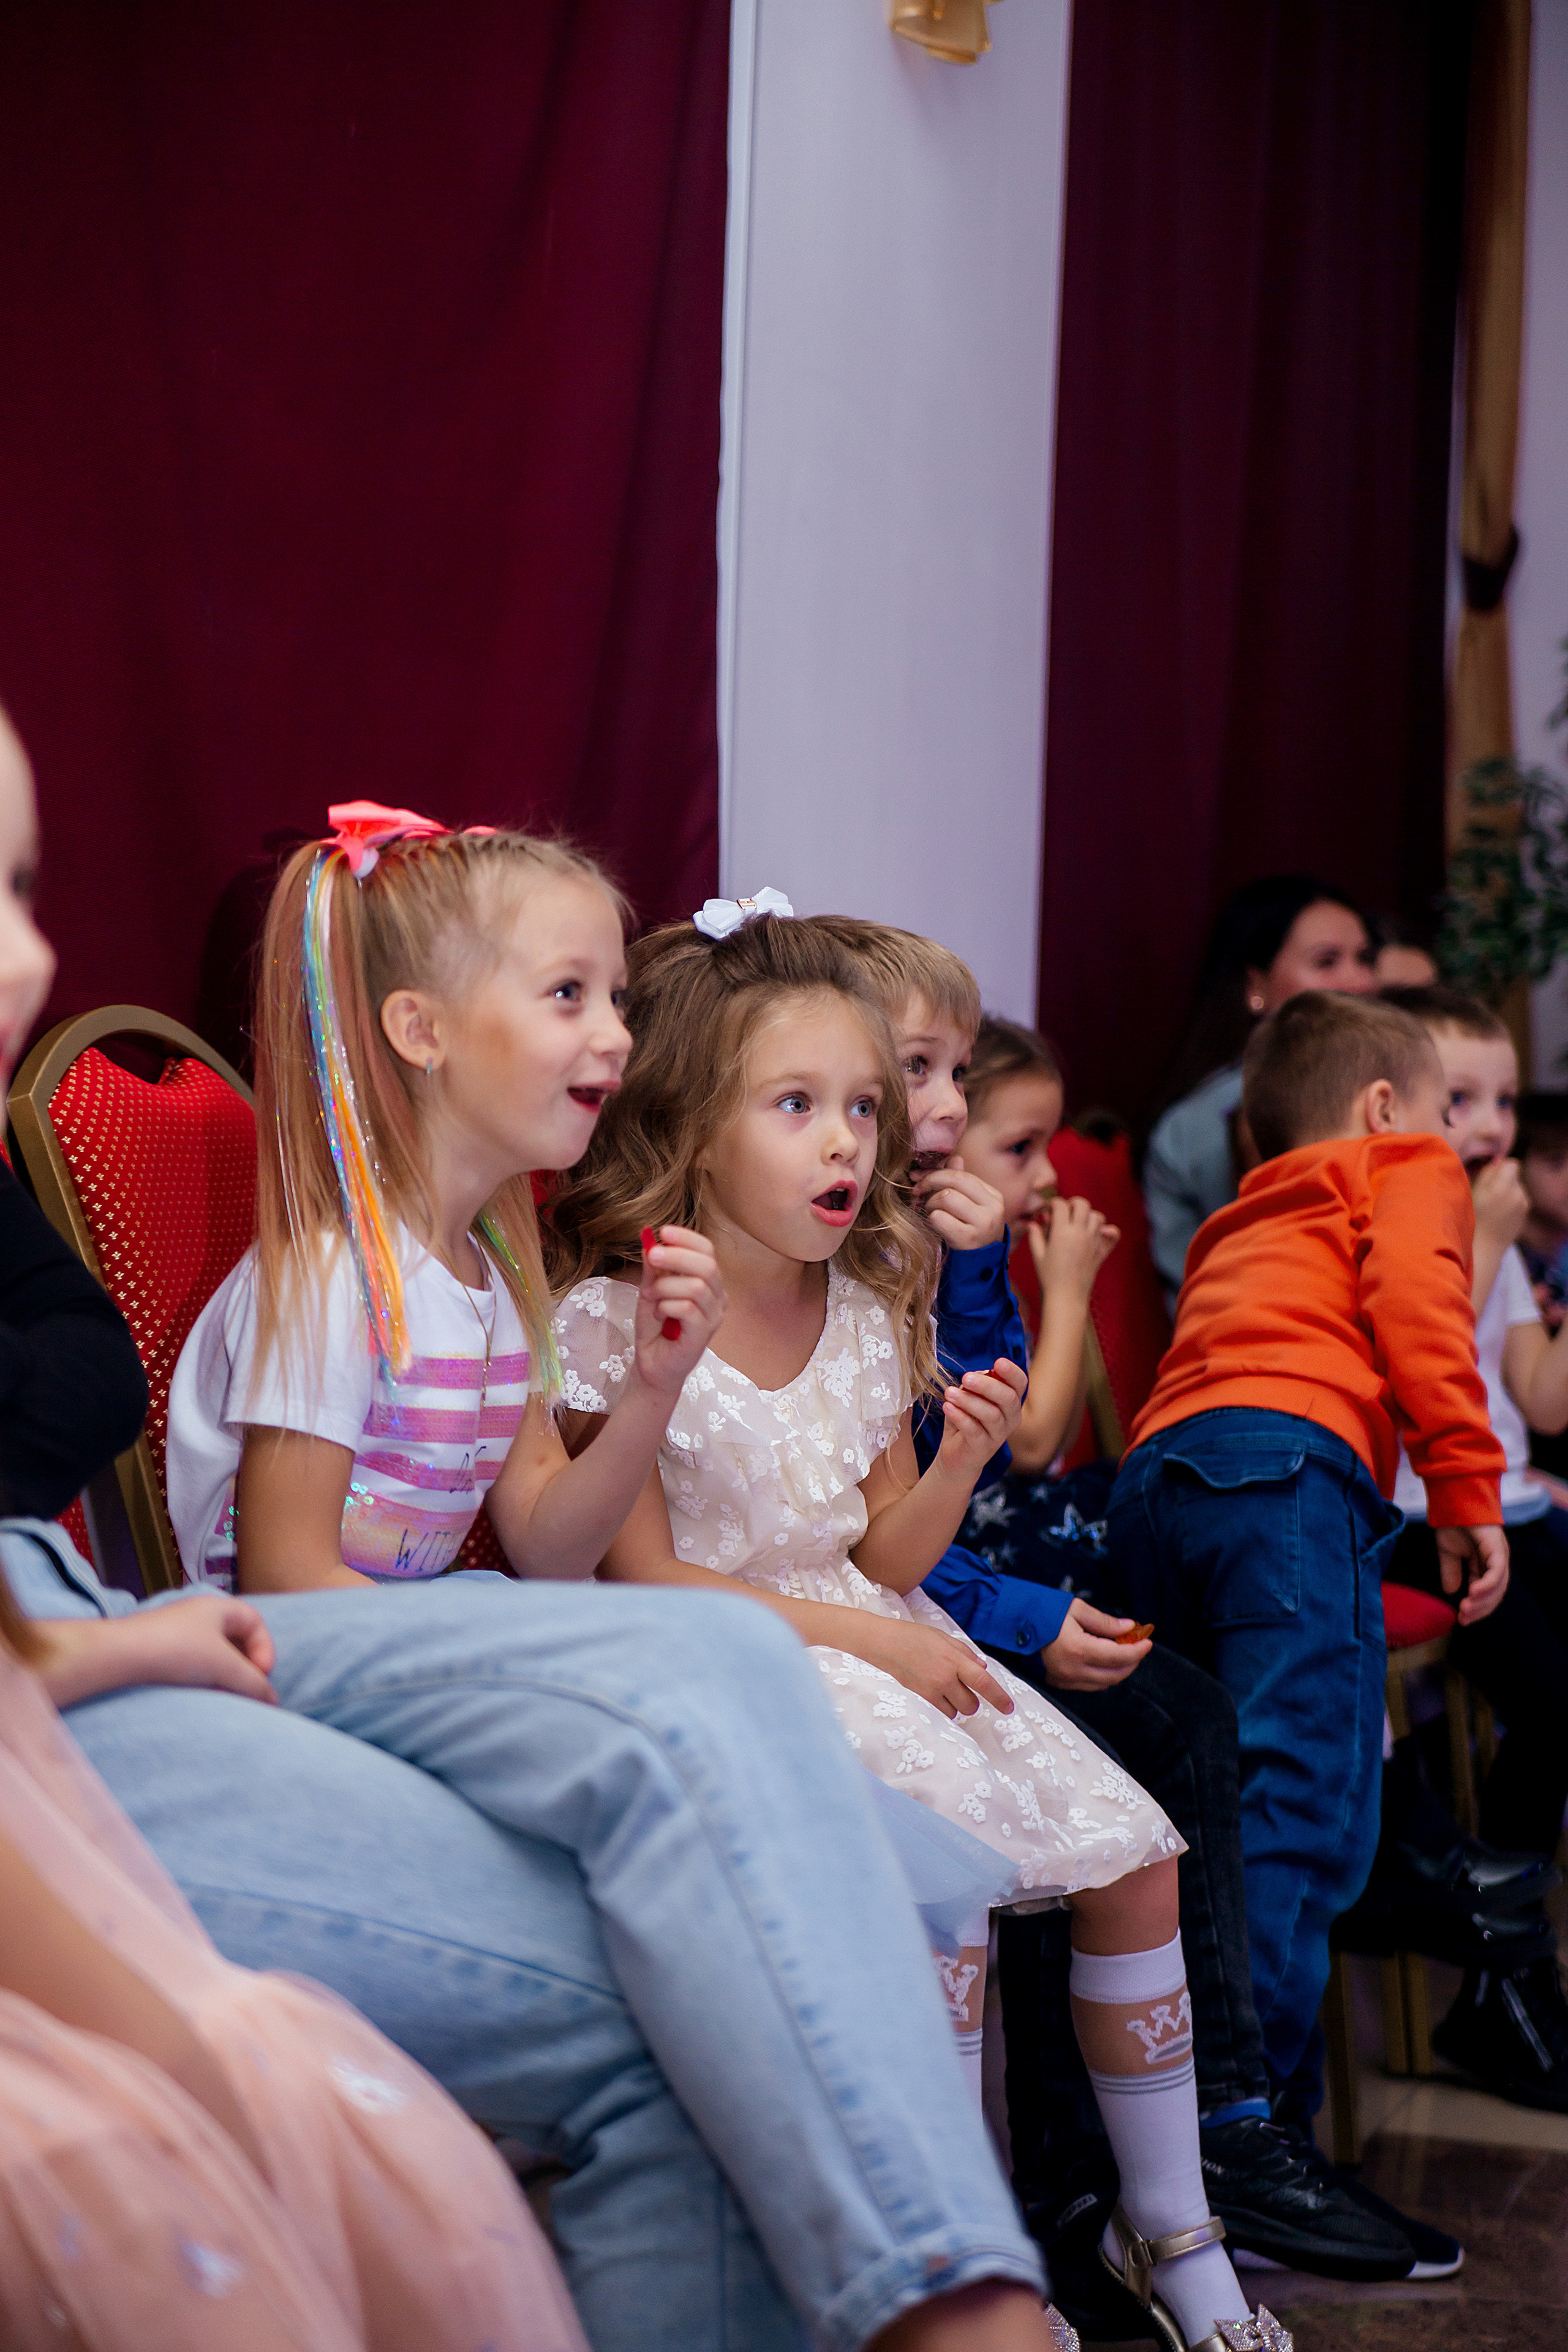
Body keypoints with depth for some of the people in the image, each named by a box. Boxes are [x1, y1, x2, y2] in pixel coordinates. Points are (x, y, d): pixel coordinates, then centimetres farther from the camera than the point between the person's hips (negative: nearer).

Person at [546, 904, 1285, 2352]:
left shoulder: (866, 1314, 6)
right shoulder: (614, 1323, -14)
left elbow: (885, 1554, 10)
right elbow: (646, 1581, -15)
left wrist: (960, 1461, -10)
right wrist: (869, 1638, -17)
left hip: (880, 1651, 7)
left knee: (1136, 1858, -1)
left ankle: (1170, 2231, 16)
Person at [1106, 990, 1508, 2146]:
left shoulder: (1239, 1224, 40)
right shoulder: (1410, 1168, 19)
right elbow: (1414, 1304, 0)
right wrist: (1467, 1489, -4)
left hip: (1155, 1475, 7)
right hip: (1292, 1461, -7)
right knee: (1306, 1803, -11)